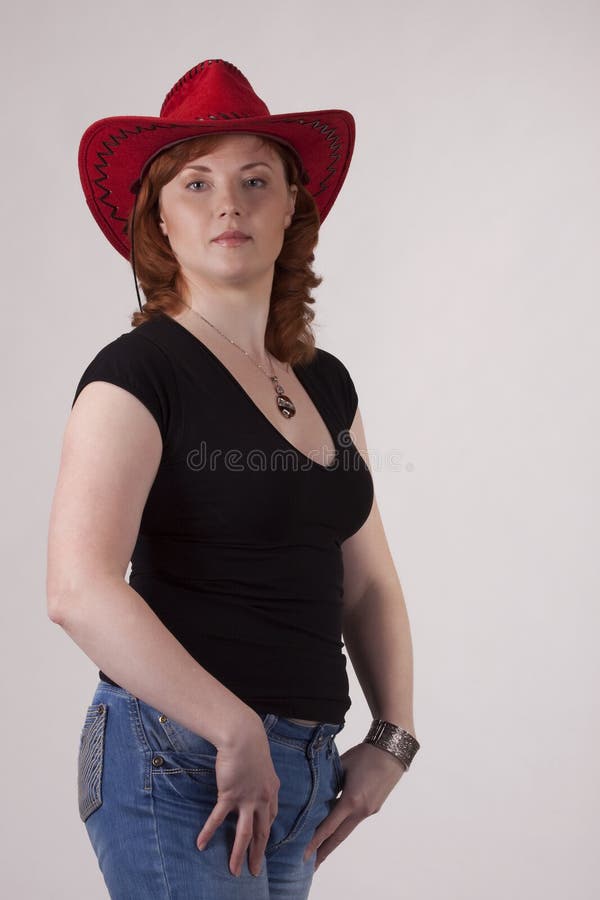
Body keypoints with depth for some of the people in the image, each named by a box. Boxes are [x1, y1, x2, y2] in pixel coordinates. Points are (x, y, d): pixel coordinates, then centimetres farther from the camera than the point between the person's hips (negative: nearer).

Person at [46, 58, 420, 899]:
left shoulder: (326, 383, 12)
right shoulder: (137, 373, -10)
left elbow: (369, 584, 17)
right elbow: (79, 591, -23)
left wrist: (392, 737, 5)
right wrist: (238, 736, -20)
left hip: (302, 770, 7)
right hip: (178, 764, -7)